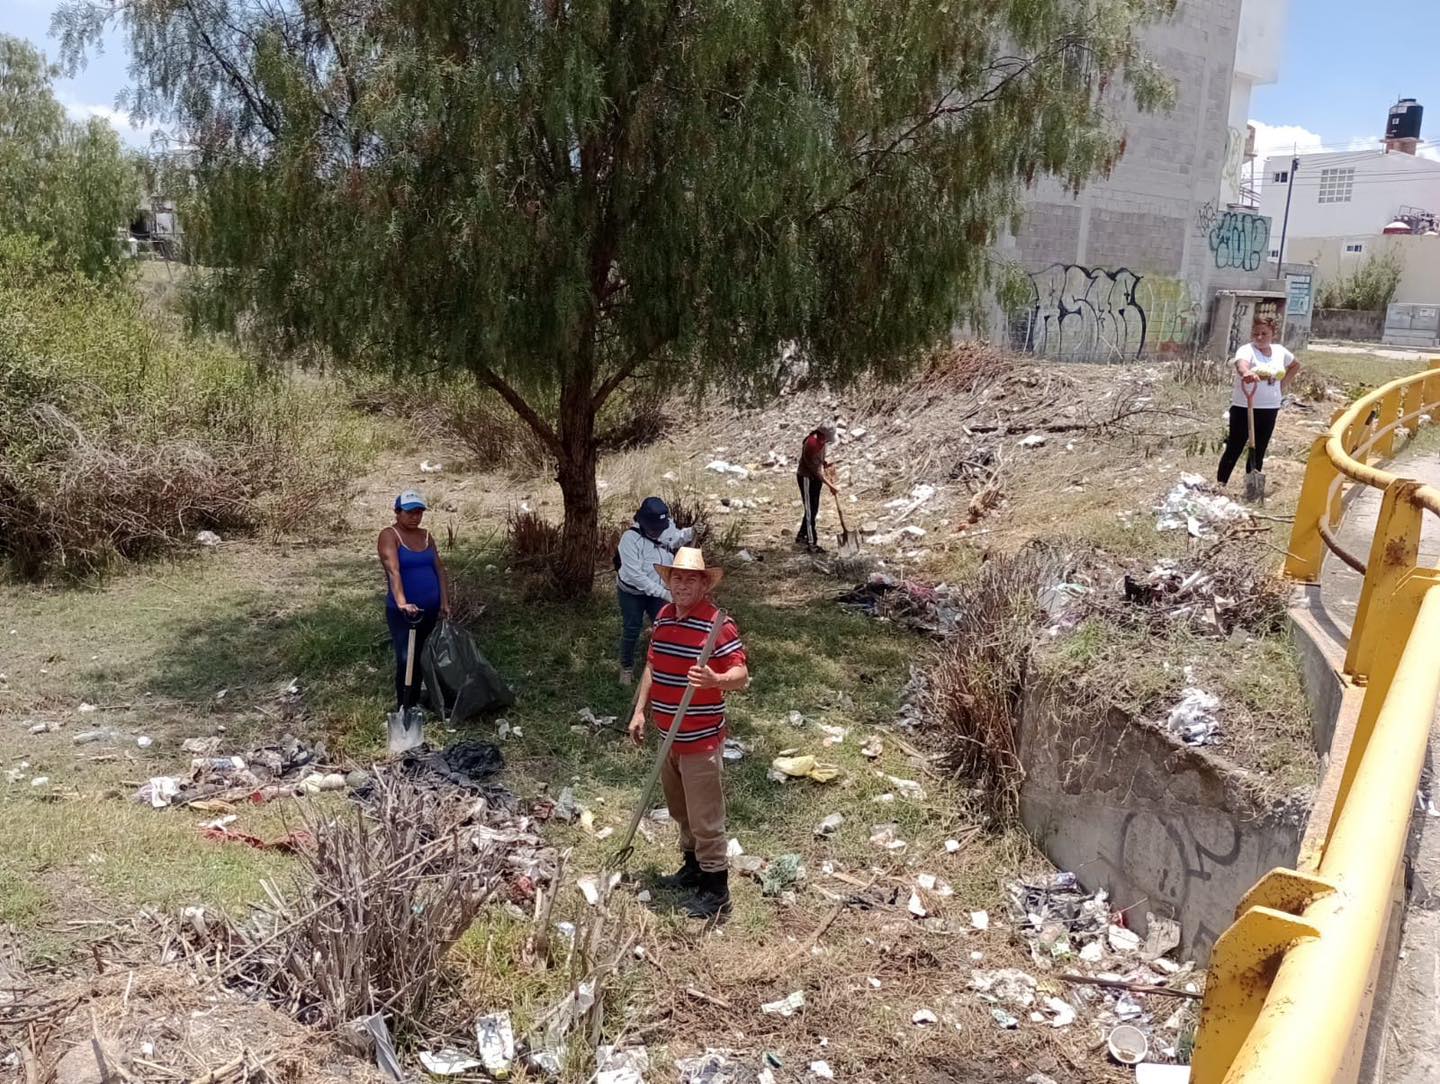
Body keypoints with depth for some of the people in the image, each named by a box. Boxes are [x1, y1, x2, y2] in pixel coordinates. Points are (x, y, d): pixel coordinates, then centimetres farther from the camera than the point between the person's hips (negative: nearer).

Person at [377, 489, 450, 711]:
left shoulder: (426, 536, 9)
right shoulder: (389, 536, -10)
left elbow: (440, 570, 9)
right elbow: (393, 571, -25)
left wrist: (445, 602, -1)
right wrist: (402, 602, -37)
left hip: (429, 609, 6)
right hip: (402, 612, -6)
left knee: (422, 659, 12)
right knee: (406, 659, -12)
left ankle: (415, 704, 24)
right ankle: (404, 709, -4)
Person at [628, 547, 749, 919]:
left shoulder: (717, 624, -19)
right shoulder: (663, 616, 5)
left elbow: (741, 675, -21)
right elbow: (652, 667, 16)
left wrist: (714, 680, -41)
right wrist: (640, 711, 12)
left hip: (701, 740, -8)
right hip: (670, 736, 8)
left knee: (705, 818, 0)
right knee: (680, 811, 22)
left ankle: (716, 890, 13)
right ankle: (693, 867, 41)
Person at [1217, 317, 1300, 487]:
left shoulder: (1280, 351, 5)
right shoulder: (1246, 350, -14)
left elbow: (1295, 365, 25)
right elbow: (1241, 363, -38)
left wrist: (1283, 384, 10)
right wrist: (1246, 372, -62)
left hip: (1269, 409, 5)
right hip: (1244, 408, -5)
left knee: (1259, 451, 12)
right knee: (1234, 449, -2)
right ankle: (1220, 485, 2)